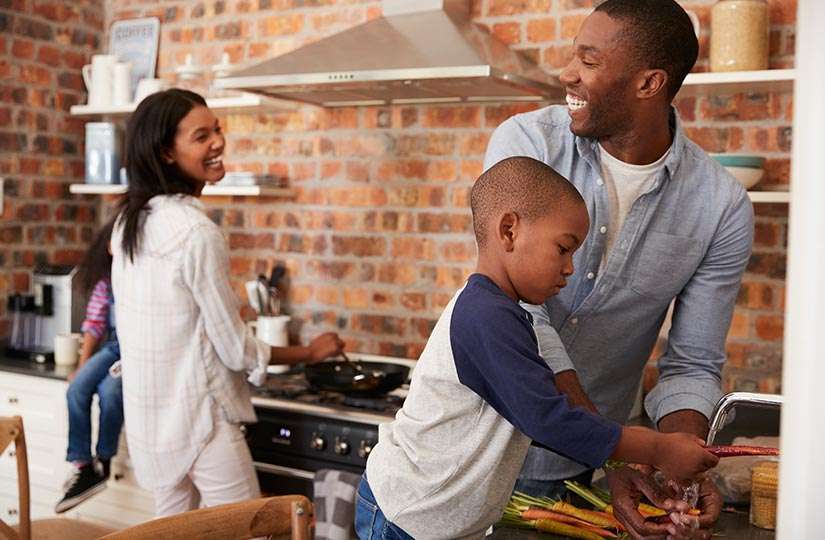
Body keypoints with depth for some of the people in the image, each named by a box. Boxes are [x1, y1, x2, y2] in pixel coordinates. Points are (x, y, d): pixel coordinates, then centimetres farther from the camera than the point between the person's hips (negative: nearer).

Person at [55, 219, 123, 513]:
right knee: (77, 388, -19)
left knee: (109, 389, -29)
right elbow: (94, 323, 9)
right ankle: (83, 467, -13)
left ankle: (103, 460, -6)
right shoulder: (105, 280, 7)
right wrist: (82, 365, 2)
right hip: (114, 346, 5)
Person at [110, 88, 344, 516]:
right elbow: (236, 350, -16)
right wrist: (310, 353, -2)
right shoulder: (196, 230, -21)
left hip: (150, 413, 9)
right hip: (198, 417, -9)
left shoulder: (129, 220, 5)